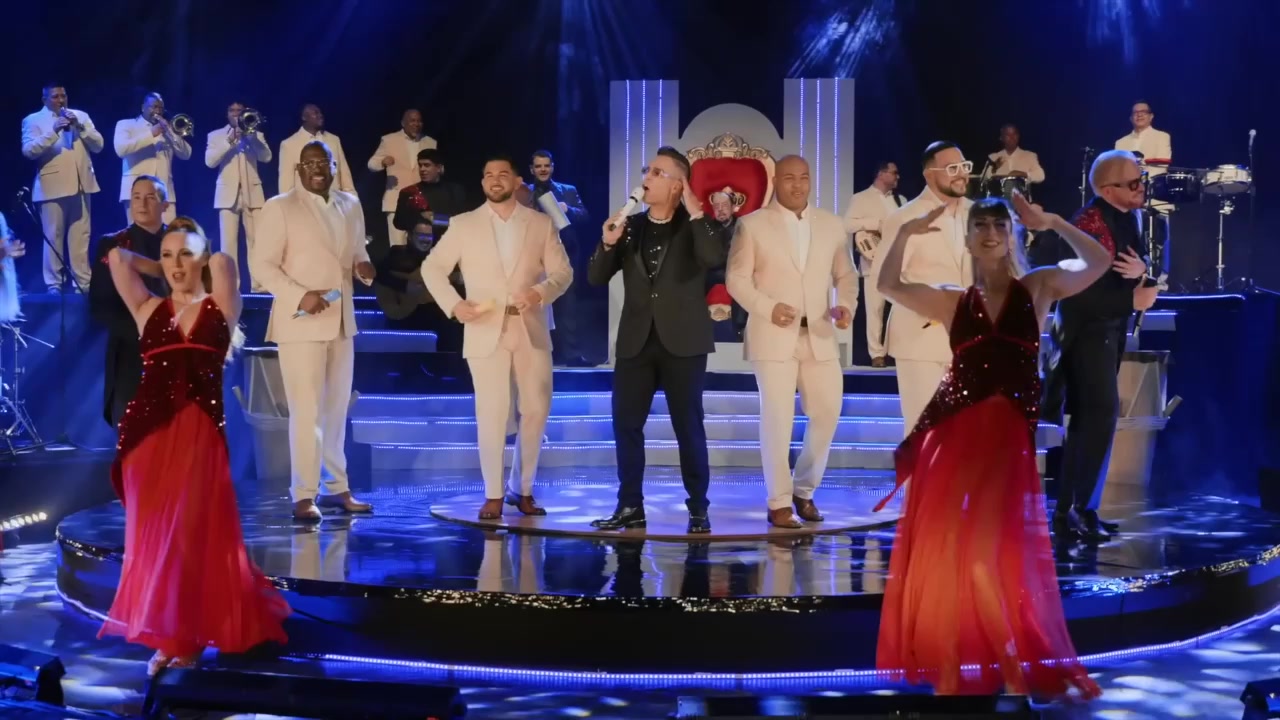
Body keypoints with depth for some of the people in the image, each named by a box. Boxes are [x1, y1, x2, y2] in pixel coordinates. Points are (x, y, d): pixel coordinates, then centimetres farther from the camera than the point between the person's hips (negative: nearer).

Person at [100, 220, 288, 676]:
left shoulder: (219, 310, 7)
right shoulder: (149, 310, 12)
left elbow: (224, 261, -3)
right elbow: (117, 257, 10)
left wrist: (199, 273, 16)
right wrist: (163, 274, 21)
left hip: (199, 433, -2)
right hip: (148, 433, 2)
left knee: (194, 535, 1)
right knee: (153, 537, 4)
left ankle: (189, 635, 12)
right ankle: (166, 636, 14)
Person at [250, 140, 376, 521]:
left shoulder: (350, 205, 12)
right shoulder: (279, 207, -6)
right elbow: (261, 263, -9)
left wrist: (363, 266, -4)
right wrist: (300, 296, -21)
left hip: (341, 321, 6)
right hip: (300, 322, -6)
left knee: (337, 408, 12)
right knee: (306, 411, -8)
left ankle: (336, 487, 21)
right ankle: (304, 495, -3)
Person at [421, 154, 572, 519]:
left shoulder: (541, 223, 7)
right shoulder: (463, 224, 5)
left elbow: (563, 271, 4)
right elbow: (432, 267, 6)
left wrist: (541, 292, -17)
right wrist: (453, 304, -10)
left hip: (531, 330, 2)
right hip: (486, 332, -2)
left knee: (536, 410, 4)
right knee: (491, 414, -6)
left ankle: (523, 490, 18)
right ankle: (494, 494, 4)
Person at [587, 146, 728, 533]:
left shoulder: (695, 226, -1)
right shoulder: (631, 226, 10)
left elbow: (715, 258, -23)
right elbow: (596, 278, 8)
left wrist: (694, 211, -19)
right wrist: (608, 243, -9)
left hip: (682, 341, -4)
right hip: (636, 340, 4)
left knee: (689, 427, 0)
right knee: (626, 425, 3)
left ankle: (698, 509, 7)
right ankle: (630, 506, 12)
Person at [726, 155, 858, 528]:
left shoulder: (831, 225, 10)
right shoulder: (753, 224, 0)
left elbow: (845, 274, 14)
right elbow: (737, 279, -2)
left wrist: (846, 305, -6)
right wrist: (767, 307, -17)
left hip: (818, 336, 4)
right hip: (773, 335, -4)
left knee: (827, 413, 3)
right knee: (777, 420, -5)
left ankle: (804, 490, 23)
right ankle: (780, 503, 4)